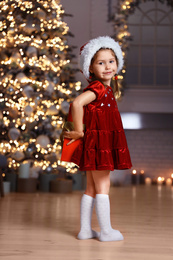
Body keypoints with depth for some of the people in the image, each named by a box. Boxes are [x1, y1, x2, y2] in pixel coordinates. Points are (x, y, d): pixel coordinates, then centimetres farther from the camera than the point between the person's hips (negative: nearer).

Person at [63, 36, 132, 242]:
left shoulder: (106, 90, 13)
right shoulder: (97, 88, -16)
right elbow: (76, 103, -32)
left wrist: (79, 131, 15)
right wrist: (79, 132, -23)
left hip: (102, 144, 9)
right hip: (98, 143, -9)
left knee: (91, 189, 12)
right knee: (103, 187, -1)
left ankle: (85, 230, 19)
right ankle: (106, 231, 9)